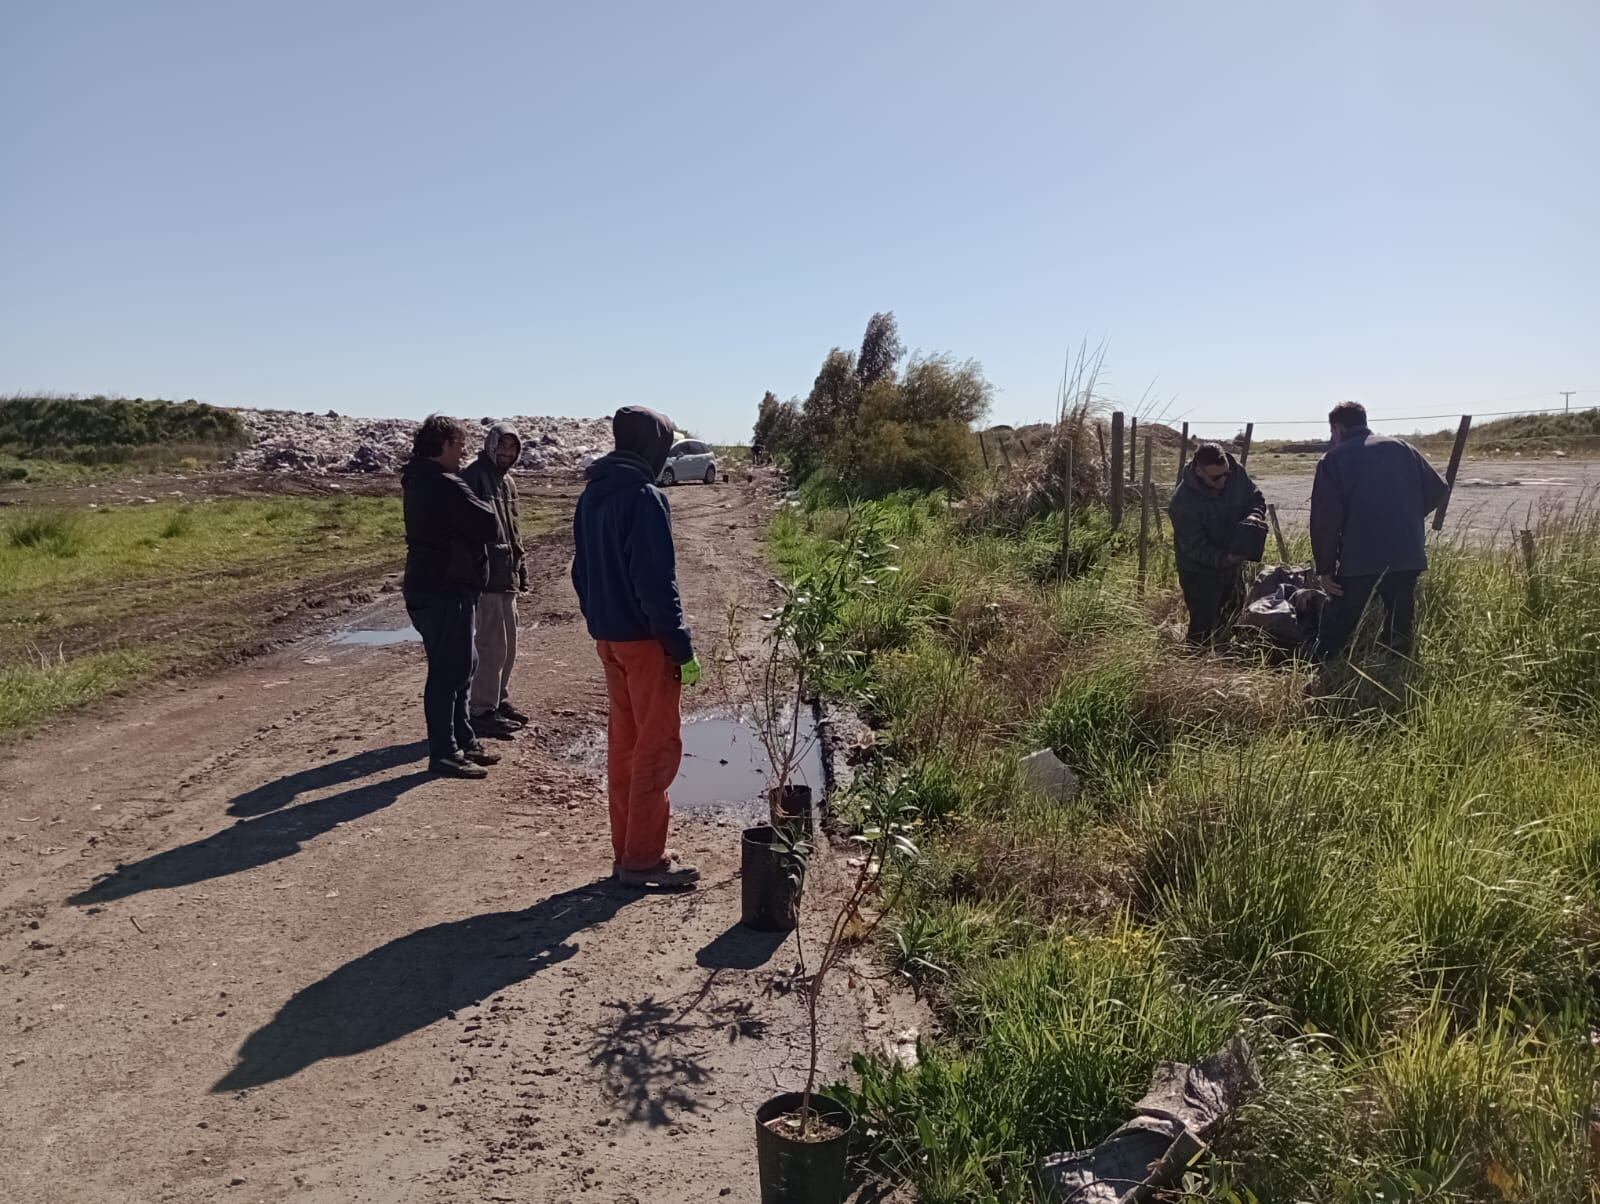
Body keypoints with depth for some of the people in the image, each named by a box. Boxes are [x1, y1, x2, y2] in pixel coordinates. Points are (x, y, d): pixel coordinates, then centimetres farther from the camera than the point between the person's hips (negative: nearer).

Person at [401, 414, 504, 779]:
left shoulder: (417, 482, 13)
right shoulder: (447, 486, -19)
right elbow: (490, 526, -19)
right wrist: (483, 512, 0)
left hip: (425, 587, 11)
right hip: (446, 590, -11)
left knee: (460, 665, 18)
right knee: (448, 670, -4)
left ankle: (463, 741, 27)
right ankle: (444, 754, 3)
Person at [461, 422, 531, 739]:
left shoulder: (507, 481, 17)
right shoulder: (473, 476, -10)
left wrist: (520, 566, 21)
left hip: (506, 575, 9)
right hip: (485, 573, -9)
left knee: (508, 644, 16)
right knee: (492, 645, -8)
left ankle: (499, 702, 27)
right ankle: (480, 711, -1)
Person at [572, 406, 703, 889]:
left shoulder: (591, 496, 10)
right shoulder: (644, 497, -17)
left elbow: (582, 571, 15)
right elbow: (657, 583, -21)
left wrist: (598, 622, 20)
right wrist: (683, 649, -16)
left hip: (607, 637, 9)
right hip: (645, 638, -9)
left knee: (623, 741, 15)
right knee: (658, 745, 1)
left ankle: (626, 852, 23)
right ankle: (644, 858, 7)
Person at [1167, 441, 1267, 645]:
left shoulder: (1237, 473, -14)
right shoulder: (1183, 502, -31)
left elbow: (1256, 498, 2)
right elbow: (1194, 547, -27)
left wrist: (1254, 516, -22)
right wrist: (1224, 558, -41)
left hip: (1230, 562, 7)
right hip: (1200, 571, -7)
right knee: (1202, 628, -5)